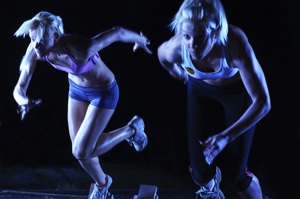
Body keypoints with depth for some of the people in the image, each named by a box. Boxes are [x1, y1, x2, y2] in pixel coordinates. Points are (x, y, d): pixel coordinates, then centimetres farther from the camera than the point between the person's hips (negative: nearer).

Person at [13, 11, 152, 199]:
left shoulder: (80, 49, -42)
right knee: (81, 148, 15)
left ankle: (132, 129, 17)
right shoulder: (35, 50, -25)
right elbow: (20, 87, -20)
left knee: (82, 152, -6)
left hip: (103, 92, -6)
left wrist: (140, 39, -7)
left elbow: (118, 32, -28)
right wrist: (24, 101, -44)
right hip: (77, 88, 6)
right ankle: (101, 184, 46)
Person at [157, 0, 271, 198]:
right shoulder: (176, 47, -32)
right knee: (201, 170, 3)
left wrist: (226, 136, -44)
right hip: (201, 90, 2)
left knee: (234, 172, -4)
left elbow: (263, 102, -36)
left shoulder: (236, 44, -40)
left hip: (238, 91, -2)